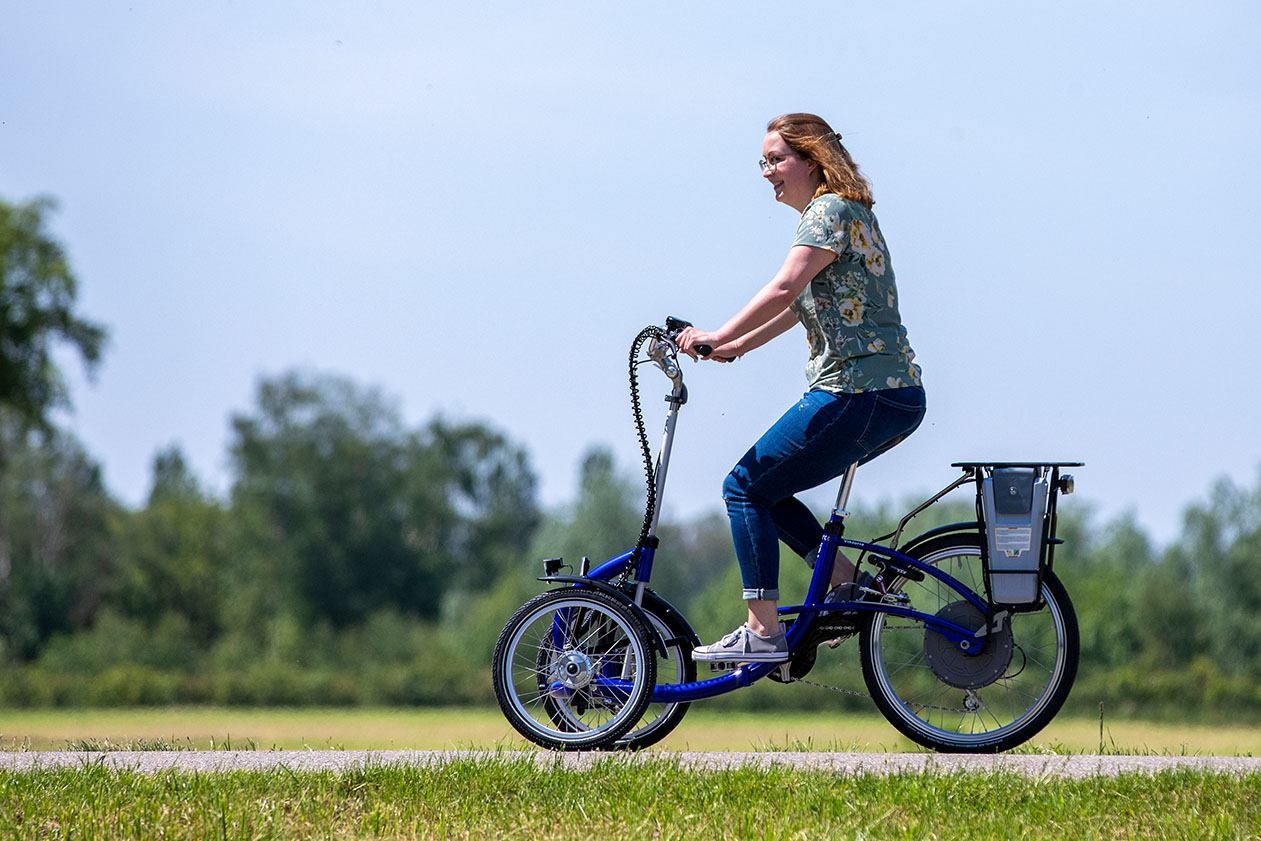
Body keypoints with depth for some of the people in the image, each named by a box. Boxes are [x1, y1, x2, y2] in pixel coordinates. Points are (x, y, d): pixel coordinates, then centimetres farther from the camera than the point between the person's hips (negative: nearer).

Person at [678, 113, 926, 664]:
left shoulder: (828, 210, -9)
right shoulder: (845, 213, 22)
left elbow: (785, 289, -23)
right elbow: (802, 304, 25)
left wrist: (717, 337, -22)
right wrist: (737, 347, 18)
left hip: (858, 394, -10)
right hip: (897, 397, 10)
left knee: (746, 488, -6)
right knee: (766, 488, 17)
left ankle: (763, 633, -9)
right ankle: (847, 582, 11)